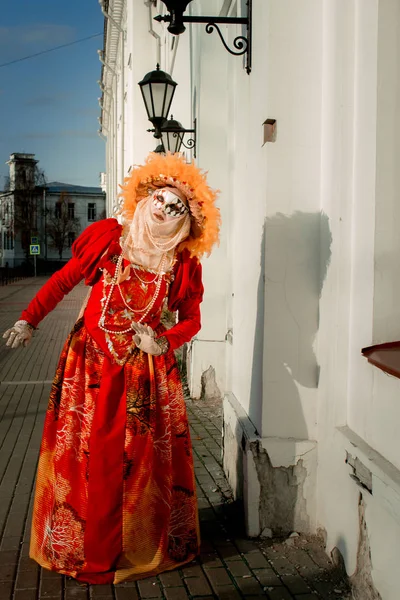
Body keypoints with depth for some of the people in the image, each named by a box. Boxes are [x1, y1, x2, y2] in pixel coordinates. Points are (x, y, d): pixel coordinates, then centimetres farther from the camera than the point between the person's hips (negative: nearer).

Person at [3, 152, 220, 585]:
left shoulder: (183, 266, -4)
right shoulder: (109, 239, -8)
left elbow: (191, 321, 5)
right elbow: (64, 279, -1)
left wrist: (163, 342, -14)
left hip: (146, 368, 1)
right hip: (91, 362, 0)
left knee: (144, 457, 6)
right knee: (86, 455, 5)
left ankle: (142, 547, 27)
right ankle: (86, 547, 25)